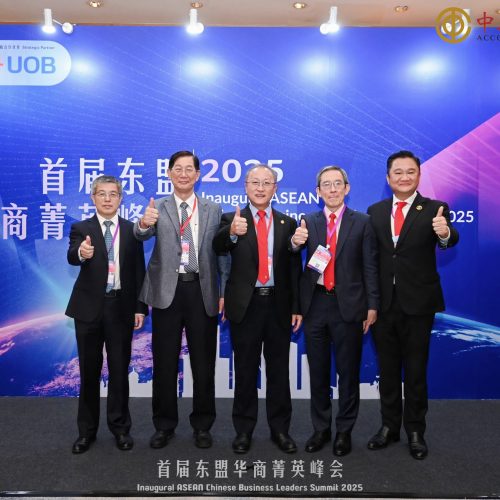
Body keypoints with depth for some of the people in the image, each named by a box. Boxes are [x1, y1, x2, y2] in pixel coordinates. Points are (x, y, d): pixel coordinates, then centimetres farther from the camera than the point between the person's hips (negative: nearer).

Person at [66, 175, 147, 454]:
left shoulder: (132, 230, 5)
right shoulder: (81, 229, 1)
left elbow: (139, 270, 3)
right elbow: (72, 256, -19)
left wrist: (140, 307, -3)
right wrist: (81, 252, -43)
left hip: (121, 307, 0)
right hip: (90, 307, 0)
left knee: (120, 369, 8)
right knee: (89, 370, 10)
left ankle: (120, 427, 23)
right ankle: (87, 430, 24)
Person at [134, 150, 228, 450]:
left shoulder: (213, 210, 7)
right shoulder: (159, 209, 4)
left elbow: (222, 252, 6)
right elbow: (142, 235, -16)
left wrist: (225, 292, -2)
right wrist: (144, 224, -39)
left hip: (202, 291, 1)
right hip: (167, 291, 0)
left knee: (204, 363, 9)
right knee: (165, 363, 9)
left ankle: (202, 425, 24)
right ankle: (165, 425, 24)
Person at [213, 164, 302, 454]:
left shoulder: (288, 223, 7)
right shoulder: (232, 220, 1)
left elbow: (294, 268, 6)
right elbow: (218, 247, -20)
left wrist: (297, 307, 2)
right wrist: (232, 232, -42)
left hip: (278, 304, 2)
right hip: (245, 304, -1)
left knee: (279, 370, 11)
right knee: (245, 370, 9)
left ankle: (280, 428, 24)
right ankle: (244, 429, 23)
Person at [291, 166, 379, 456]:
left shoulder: (362, 223, 1)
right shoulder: (309, 222, 6)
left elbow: (370, 267, -1)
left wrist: (372, 306, -5)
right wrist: (295, 242, -25)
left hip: (348, 306, -2)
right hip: (315, 304, 2)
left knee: (348, 372, 8)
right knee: (318, 372, 12)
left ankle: (345, 431, 24)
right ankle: (321, 428, 27)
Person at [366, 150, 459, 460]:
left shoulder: (434, 209, -4)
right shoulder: (375, 211, 5)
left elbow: (449, 241, -23)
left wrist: (445, 233, -46)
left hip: (417, 304, -3)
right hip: (383, 303, 3)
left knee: (416, 371, 9)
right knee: (387, 370, 15)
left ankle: (416, 431, 25)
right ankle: (389, 426, 30)